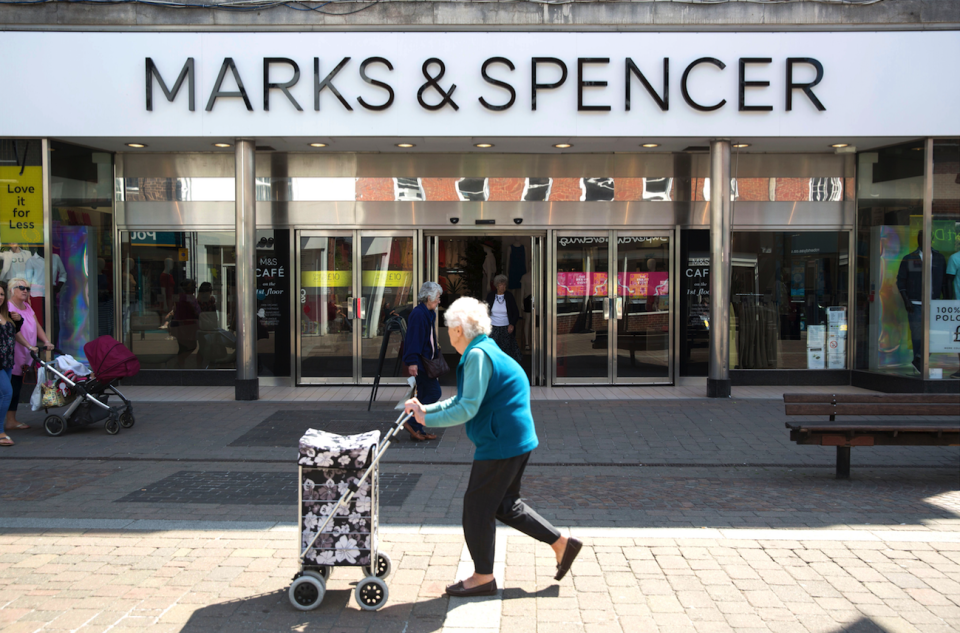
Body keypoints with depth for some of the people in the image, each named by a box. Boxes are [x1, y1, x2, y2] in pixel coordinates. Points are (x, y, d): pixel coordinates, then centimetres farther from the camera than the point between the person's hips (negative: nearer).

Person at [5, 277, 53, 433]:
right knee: (11, 388, -8)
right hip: (13, 354, -8)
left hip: (25, 356, 8)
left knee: (17, 388, 9)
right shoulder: (8, 307, -10)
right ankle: (10, 421, -5)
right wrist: (29, 346, -28)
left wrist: (46, 341, -5)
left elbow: (37, 326, 11)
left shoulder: (27, 308, 17)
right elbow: (15, 331, -21)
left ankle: (12, 420, 13)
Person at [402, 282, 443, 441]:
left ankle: (418, 430, 16)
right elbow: (413, 338, -23)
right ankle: (412, 423, -4)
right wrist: (412, 361, -28)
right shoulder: (418, 314, -17)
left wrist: (436, 354, 25)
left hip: (426, 360, 10)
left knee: (424, 395, 11)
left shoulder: (428, 314, 15)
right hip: (419, 362, -10)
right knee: (434, 392, -10)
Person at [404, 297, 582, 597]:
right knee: (505, 505, 20)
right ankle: (561, 543, 23)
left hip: (500, 445, -10)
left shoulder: (478, 355, -18)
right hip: (518, 440, 10)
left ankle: (483, 576, 15)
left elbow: (468, 409, -23)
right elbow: (461, 401, 20)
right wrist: (426, 408, 11)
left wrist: (427, 420, -14)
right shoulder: (487, 352, 15)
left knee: (477, 506, 3)